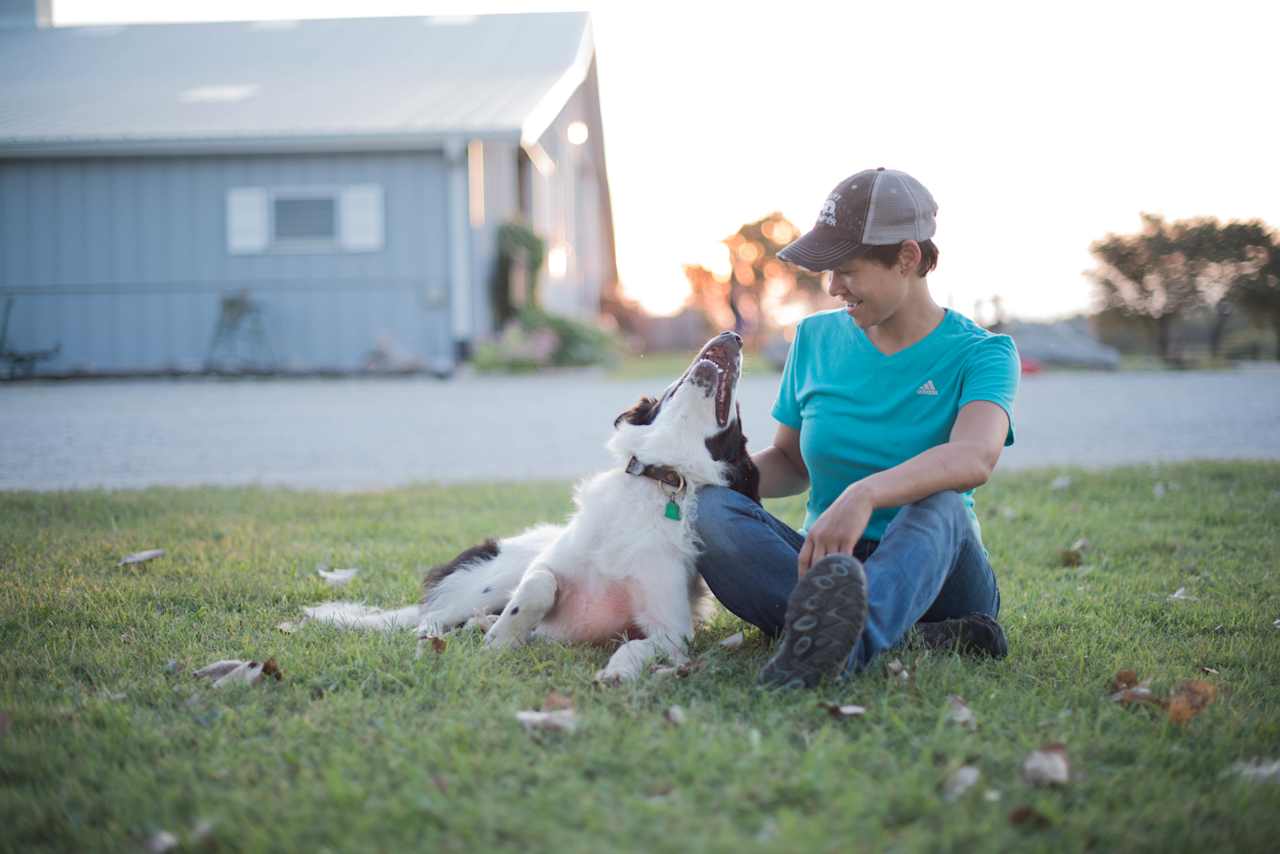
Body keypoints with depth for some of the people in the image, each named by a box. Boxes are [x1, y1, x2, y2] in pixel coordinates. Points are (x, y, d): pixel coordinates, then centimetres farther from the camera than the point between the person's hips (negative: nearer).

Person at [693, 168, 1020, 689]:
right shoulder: (817, 339, 9)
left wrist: (863, 496, -44)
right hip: (826, 566, 3)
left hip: (929, 575, -3)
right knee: (710, 508, -25)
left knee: (939, 504, -37)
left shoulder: (980, 353, -5)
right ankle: (910, 637, -43)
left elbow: (975, 457, -27)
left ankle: (845, 641, -68)